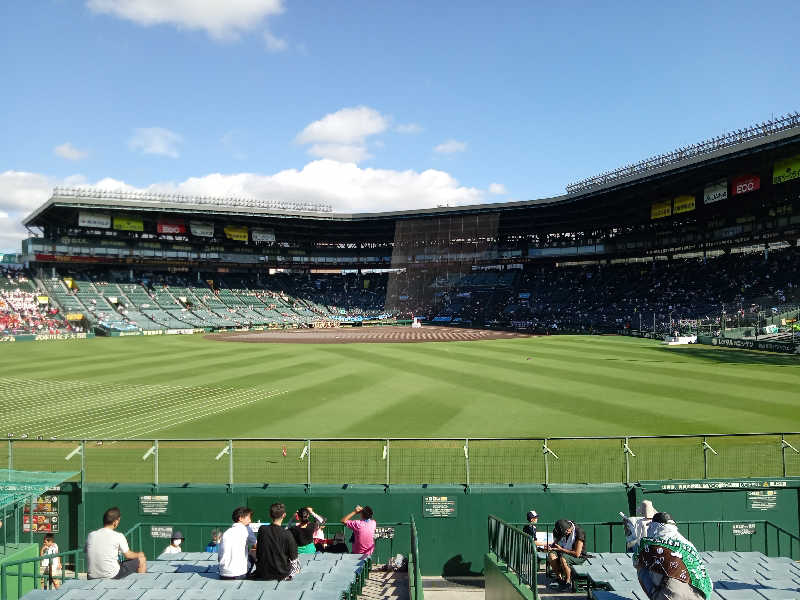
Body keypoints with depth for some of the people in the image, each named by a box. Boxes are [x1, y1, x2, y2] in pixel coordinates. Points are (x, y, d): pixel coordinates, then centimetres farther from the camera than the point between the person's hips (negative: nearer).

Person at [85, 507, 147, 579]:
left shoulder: (90, 535, 1)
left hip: (91, 577, 6)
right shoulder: (118, 536, -11)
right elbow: (128, 555, 0)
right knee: (141, 559, 9)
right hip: (112, 576, -6)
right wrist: (139, 554, 22)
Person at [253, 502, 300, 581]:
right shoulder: (287, 535, -20)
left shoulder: (262, 529, -11)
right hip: (281, 573, -3)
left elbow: (258, 554, 1)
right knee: (296, 562, 26)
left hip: (263, 573, 3)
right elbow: (293, 557, -10)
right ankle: (286, 576, 20)